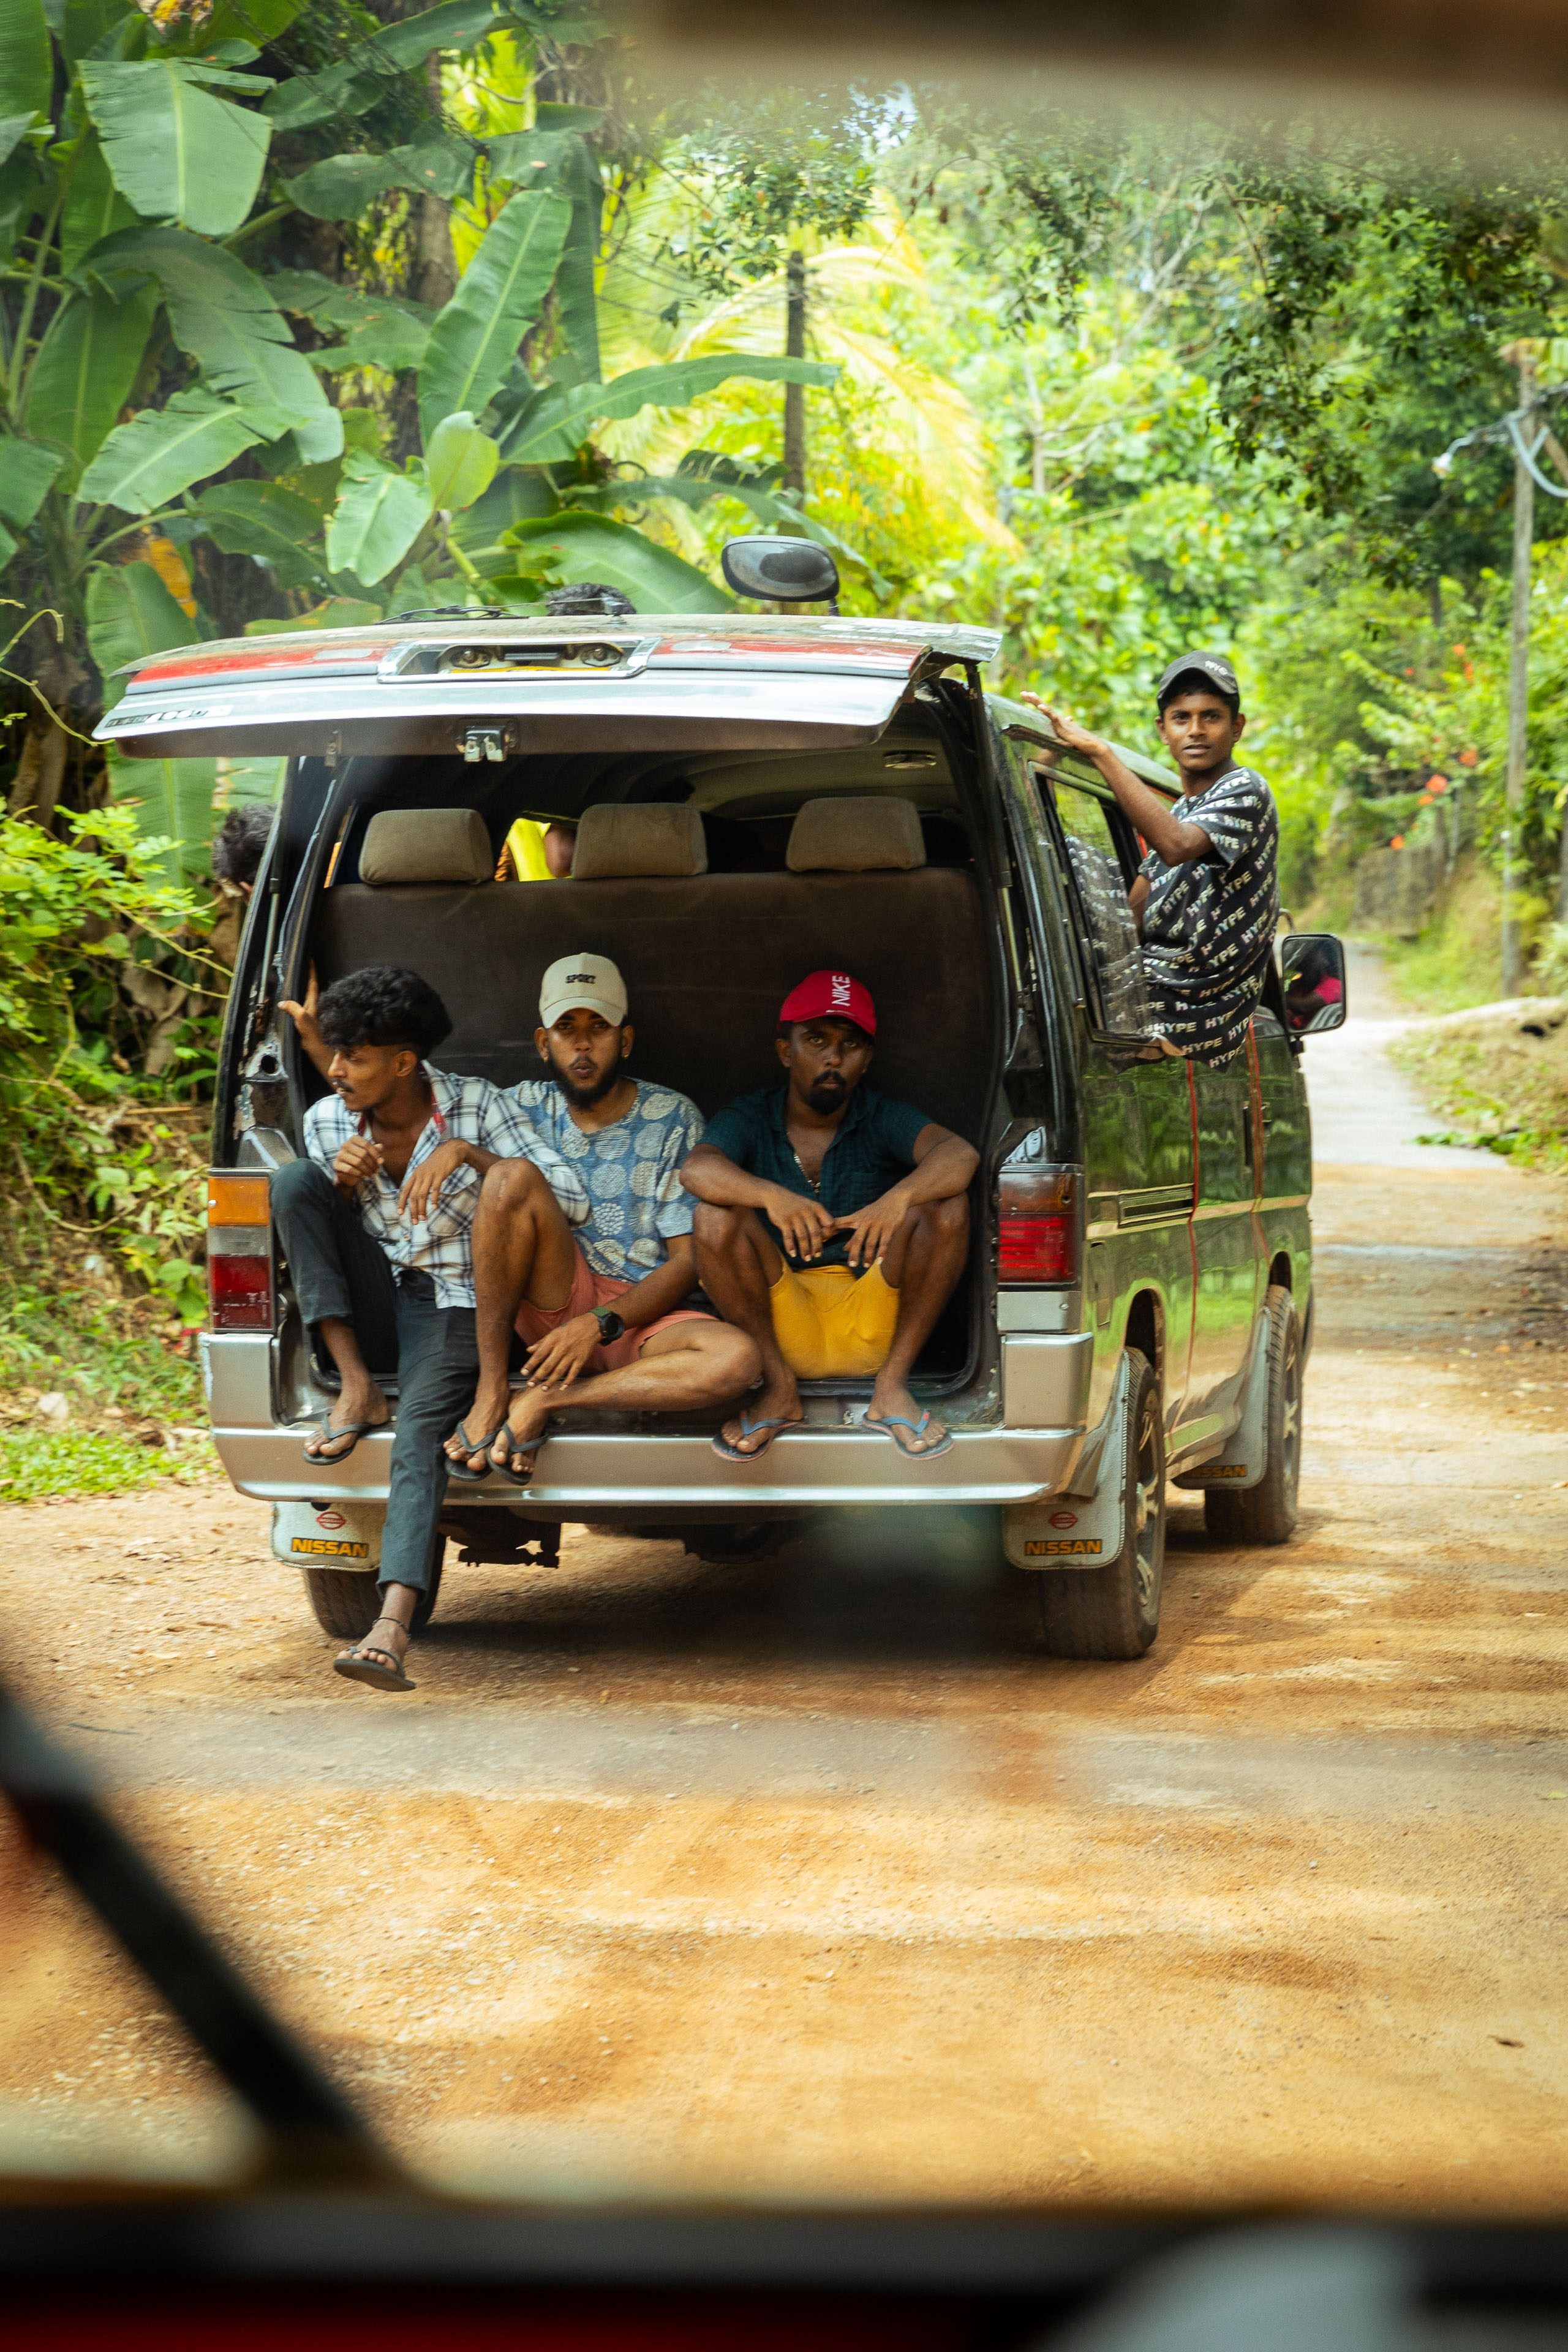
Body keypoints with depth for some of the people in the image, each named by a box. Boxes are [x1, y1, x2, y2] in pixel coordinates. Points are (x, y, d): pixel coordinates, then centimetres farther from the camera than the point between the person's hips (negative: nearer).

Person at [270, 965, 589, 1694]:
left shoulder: (475, 1106, -7)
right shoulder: (326, 1122, 0)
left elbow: (572, 1199, -12)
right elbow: (317, 1225, 10)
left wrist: (467, 1153, -23)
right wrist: (343, 1183, -13)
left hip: (450, 1308, -4)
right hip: (372, 1306, 4)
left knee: (420, 1424, -35)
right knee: (292, 1179, -18)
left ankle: (392, 1628, -52)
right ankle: (357, 1388, -19)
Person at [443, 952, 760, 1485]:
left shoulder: (673, 1119, -1)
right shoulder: (528, 1107, 8)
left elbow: (689, 1261, -5)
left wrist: (600, 1322, -18)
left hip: (641, 1316, -1)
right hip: (557, 1299, 1)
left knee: (737, 1360, -34)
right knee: (511, 1177, -26)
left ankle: (542, 1401, -25)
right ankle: (491, 1391, -24)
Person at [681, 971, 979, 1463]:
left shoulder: (885, 1121, 3)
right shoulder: (751, 1119, 3)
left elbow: (960, 1155, -19)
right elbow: (696, 1170, -21)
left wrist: (898, 1199, -42)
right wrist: (773, 1197, -42)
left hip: (875, 1325, 0)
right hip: (782, 1323, 0)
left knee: (946, 1206, -21)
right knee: (716, 1215, -23)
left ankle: (893, 1389, -16)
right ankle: (779, 1389, -14)